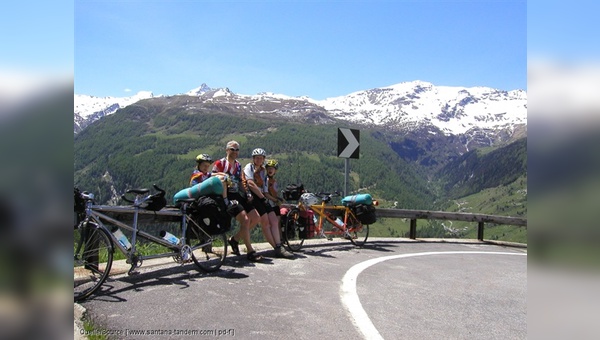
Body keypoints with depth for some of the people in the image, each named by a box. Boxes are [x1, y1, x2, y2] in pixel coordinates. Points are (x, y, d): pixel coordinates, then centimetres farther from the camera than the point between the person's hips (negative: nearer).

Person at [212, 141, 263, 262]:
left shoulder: (238, 165, 18)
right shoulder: (219, 163, -3)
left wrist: (246, 194, 11)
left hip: (238, 195, 8)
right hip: (227, 197, -8)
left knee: (256, 217, -3)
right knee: (245, 219, -23)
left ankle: (235, 239, 11)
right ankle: (250, 251, -16)